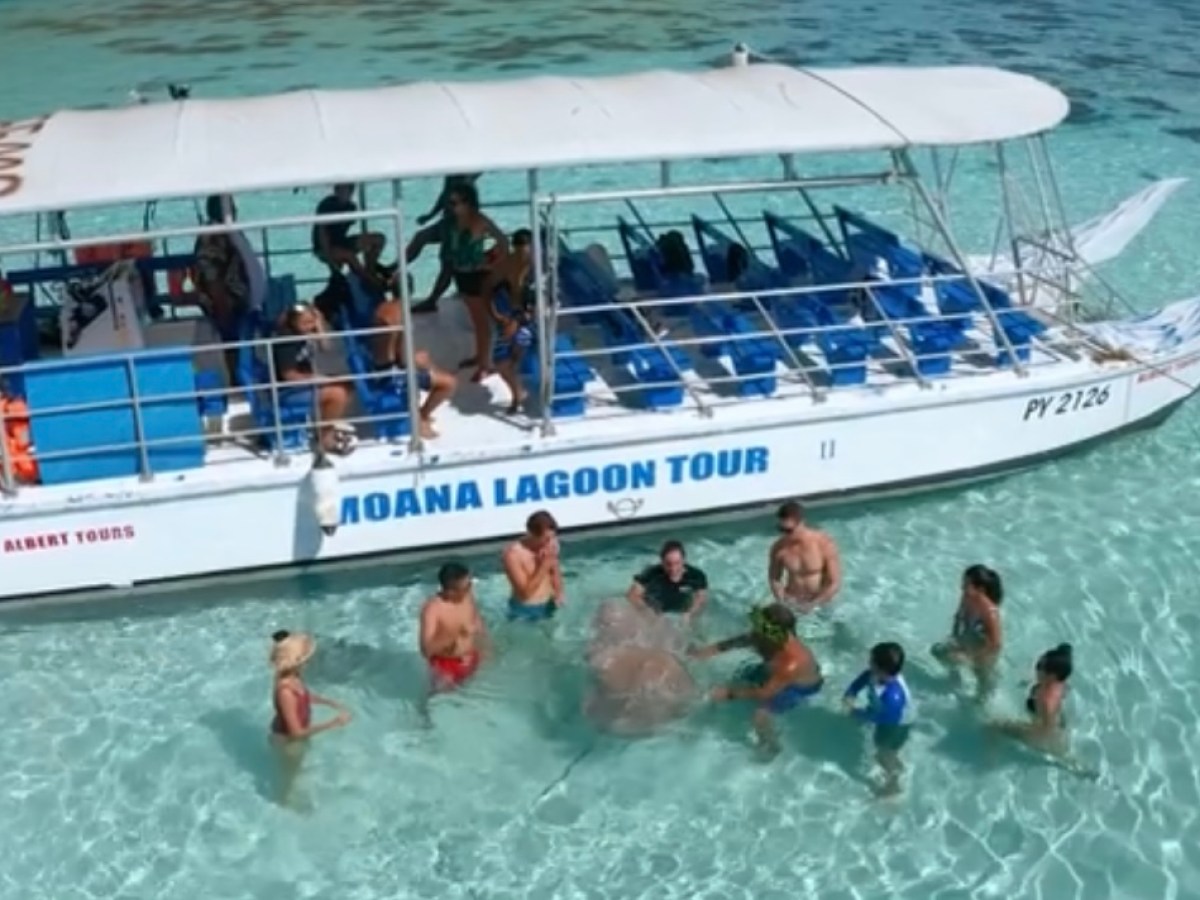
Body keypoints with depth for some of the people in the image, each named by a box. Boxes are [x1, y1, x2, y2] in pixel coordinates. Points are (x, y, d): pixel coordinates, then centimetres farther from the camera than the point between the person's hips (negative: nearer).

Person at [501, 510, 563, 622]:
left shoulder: (550, 545, -10)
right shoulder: (513, 554, -27)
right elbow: (525, 592, -27)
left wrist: (559, 594, -9)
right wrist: (543, 566, -31)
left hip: (549, 606, 5)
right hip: (525, 612, -5)